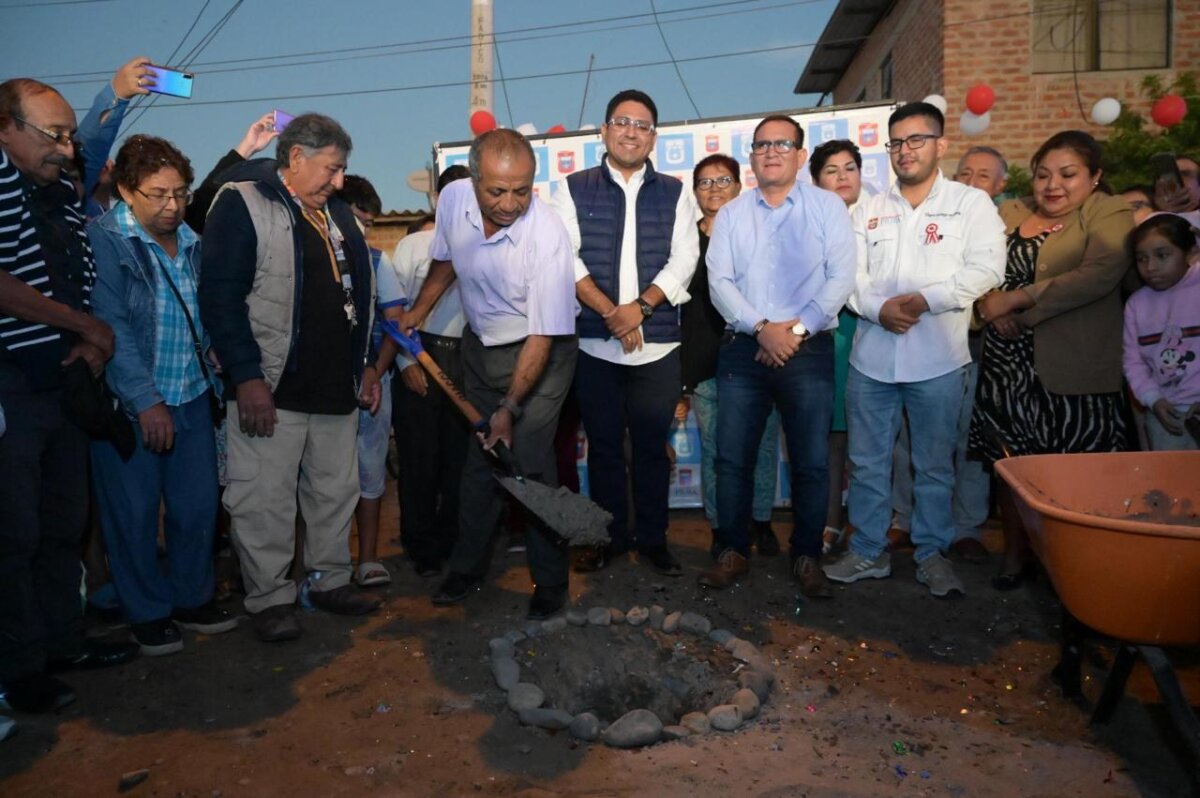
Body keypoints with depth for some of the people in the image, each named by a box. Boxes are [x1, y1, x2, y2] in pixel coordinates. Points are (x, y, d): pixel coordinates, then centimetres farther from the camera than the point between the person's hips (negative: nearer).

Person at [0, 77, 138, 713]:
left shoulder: (65, 194, 12)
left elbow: (87, 279, 17)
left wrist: (92, 342, -1)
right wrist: (86, 325, -14)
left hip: (66, 385, 7)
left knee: (65, 523, 14)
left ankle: (61, 640, 28)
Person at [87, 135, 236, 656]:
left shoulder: (193, 242, 8)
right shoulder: (102, 240, -8)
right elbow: (110, 325, -14)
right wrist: (145, 400, -17)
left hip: (192, 397, 5)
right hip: (129, 402, -5)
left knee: (198, 505, 8)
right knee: (134, 512, 5)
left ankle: (192, 600, 27)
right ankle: (146, 613, 21)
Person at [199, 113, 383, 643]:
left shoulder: (335, 212, 16)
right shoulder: (242, 204, -7)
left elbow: (356, 295, 22)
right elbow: (220, 296, -14)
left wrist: (364, 364, 18)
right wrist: (246, 376, -19)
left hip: (336, 386, 7)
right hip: (271, 389, -7)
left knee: (336, 491, 14)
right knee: (266, 500, 1)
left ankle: (330, 580, 30)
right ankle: (269, 599, 16)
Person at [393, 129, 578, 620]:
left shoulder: (547, 234, -30)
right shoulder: (453, 199, -14)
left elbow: (542, 336, -27)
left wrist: (510, 407, -28)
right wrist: (417, 313, 13)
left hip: (539, 352, -5)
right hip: (479, 345, 5)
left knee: (530, 464, -11)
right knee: (479, 460, 10)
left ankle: (551, 583, 6)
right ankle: (467, 568, 27)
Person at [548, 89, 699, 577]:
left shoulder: (675, 194, 10)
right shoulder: (573, 190, 6)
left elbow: (683, 260, 0)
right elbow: (564, 258, -4)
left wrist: (640, 305, -15)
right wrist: (609, 312, -14)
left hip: (658, 344, 1)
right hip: (594, 343, 0)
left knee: (652, 446, 7)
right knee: (604, 445, 8)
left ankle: (652, 538, 22)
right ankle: (610, 536, 23)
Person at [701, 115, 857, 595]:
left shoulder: (828, 207, 5)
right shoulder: (730, 215, 10)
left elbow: (840, 278, -3)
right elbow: (719, 282, 1)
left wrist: (796, 329, -13)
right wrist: (762, 329, -13)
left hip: (809, 350, -1)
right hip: (743, 349, 2)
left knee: (811, 462, 3)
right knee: (732, 459, 4)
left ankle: (806, 556, 19)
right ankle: (733, 551, 19)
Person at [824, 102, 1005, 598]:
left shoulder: (971, 203, 5)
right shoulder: (869, 211, 13)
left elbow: (985, 269, -7)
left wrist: (925, 299, -18)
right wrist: (878, 307, -14)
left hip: (938, 359, -2)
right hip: (871, 357, 3)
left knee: (934, 465, 7)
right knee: (867, 462, 8)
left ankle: (932, 554, 22)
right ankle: (868, 552, 20)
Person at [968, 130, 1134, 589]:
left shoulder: (1110, 215, 0)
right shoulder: (1010, 213, 14)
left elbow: (1100, 275, -17)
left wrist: (1015, 299, -17)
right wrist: (987, 304, -14)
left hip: (1073, 373, -4)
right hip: (1006, 365, 4)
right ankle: (1015, 554, 23)